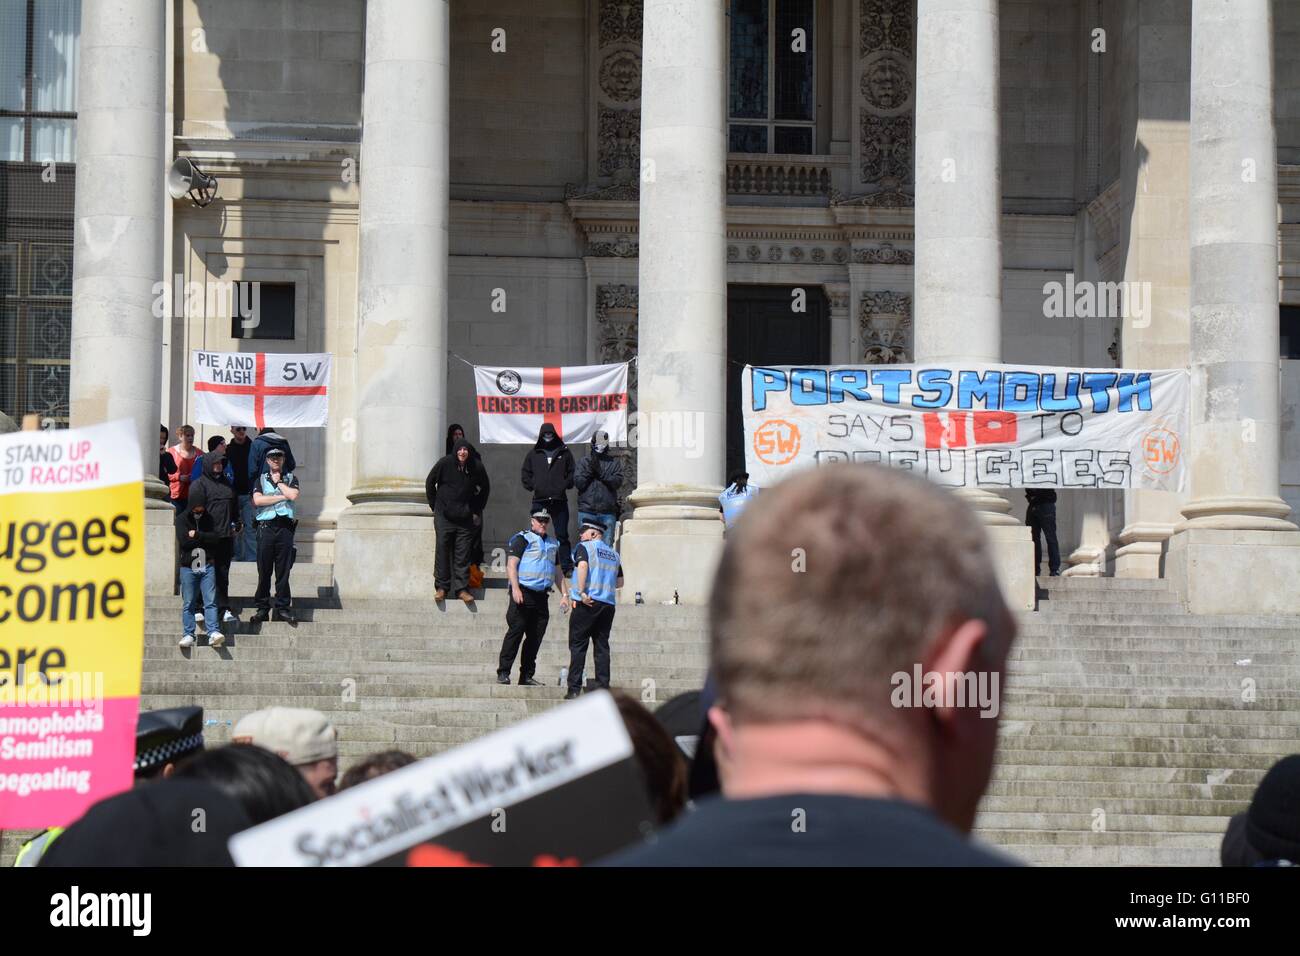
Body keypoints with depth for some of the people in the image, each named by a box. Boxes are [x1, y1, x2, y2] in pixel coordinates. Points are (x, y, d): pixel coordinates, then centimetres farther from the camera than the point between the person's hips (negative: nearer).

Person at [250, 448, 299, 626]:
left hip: (285, 526, 0)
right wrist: (282, 497, -3)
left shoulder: (291, 478, 15)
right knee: (264, 571, -1)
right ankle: (262, 609, 4)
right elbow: (257, 500, -4)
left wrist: (279, 482, 4)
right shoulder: (261, 479, 14)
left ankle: (282, 608, 4)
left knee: (283, 571, 0)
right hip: (266, 526, 0)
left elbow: (293, 495, -6)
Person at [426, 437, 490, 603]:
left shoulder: (477, 468, -3)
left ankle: (462, 588, 6)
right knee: (442, 550, -1)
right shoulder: (445, 463, -7)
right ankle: (441, 587, 8)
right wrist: (435, 506, 6)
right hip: (444, 516, -1)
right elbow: (430, 482, 7)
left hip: (465, 518, 1)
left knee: (463, 554, 1)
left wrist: (477, 510, 12)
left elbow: (485, 489, 15)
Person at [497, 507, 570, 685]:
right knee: (515, 632, -9)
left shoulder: (552, 544, 21)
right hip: (523, 593, -6)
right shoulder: (522, 539, 0)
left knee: (536, 637, 5)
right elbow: (511, 565, -8)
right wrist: (515, 588, -19)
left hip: (541, 596, 6)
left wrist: (564, 594, 17)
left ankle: (527, 676, 11)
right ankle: (503, 673, -6)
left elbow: (557, 572, 27)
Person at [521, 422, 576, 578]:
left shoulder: (564, 453, 9)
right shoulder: (533, 454, 12)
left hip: (559, 500, -1)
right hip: (539, 501, 1)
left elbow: (572, 473, 9)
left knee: (562, 536, 0)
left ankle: (567, 567, 1)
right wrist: (532, 486, -1)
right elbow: (525, 474, 14)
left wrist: (565, 486, -5)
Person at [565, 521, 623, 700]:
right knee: (602, 646, 8)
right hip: (608, 604, 5)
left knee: (578, 645, -1)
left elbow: (582, 565, -19)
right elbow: (620, 582, 19)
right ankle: (604, 687, 2)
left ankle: (574, 688, -6)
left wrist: (582, 592, -19)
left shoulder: (584, 547, 1)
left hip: (587, 603, -5)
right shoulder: (613, 554, 17)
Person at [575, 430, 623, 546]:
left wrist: (601, 474, -11)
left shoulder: (614, 463, 10)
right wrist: (589, 470, -10)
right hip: (586, 511, 0)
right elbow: (578, 482, 0)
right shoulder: (584, 462, 10)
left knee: (607, 544, -2)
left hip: (607, 511, 0)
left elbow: (618, 482, -4)